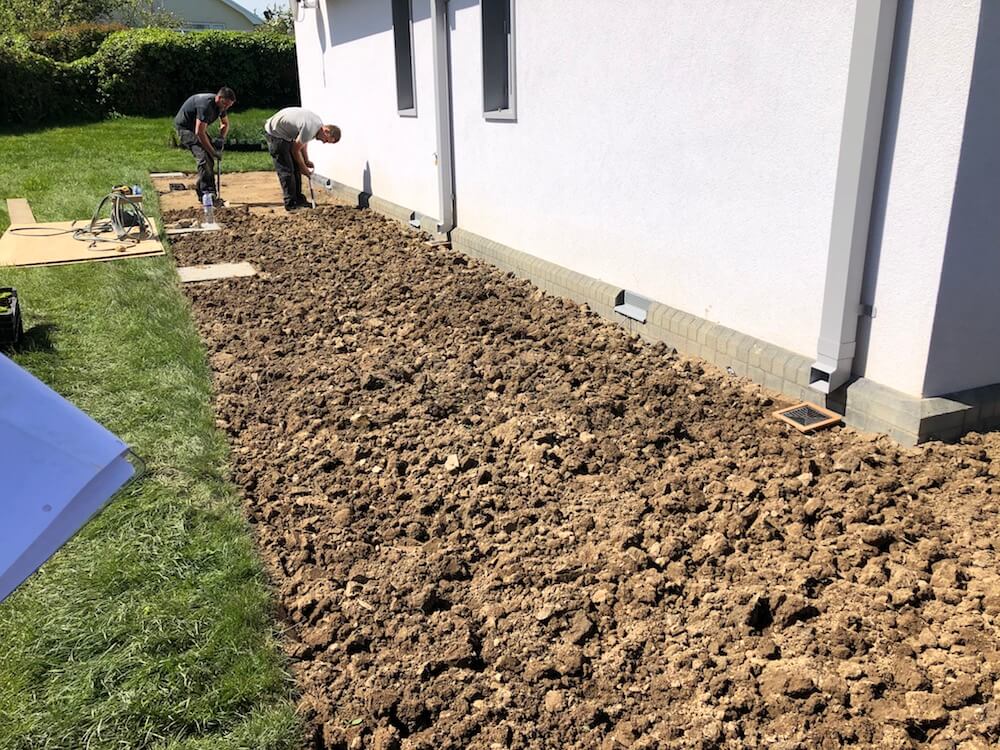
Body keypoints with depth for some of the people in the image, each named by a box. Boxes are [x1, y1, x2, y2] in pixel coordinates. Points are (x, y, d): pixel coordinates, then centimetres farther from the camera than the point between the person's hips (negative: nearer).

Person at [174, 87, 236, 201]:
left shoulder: (221, 105, -4)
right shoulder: (206, 105, -32)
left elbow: (225, 124, 14)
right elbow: (199, 132, -33)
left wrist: (221, 138, -6)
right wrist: (213, 151, -28)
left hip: (197, 128, 9)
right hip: (184, 127, -9)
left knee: (210, 159, 1)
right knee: (203, 157, -23)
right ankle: (206, 193, -24)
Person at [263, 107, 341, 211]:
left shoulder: (318, 122, -2)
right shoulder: (310, 129, -31)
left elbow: (303, 141, 12)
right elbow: (295, 150, -20)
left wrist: (306, 161, 6)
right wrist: (304, 168, -7)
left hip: (286, 134, 10)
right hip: (275, 133, -10)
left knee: (296, 168, 11)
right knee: (286, 170, -11)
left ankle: (298, 199, 17)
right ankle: (291, 204, -7)